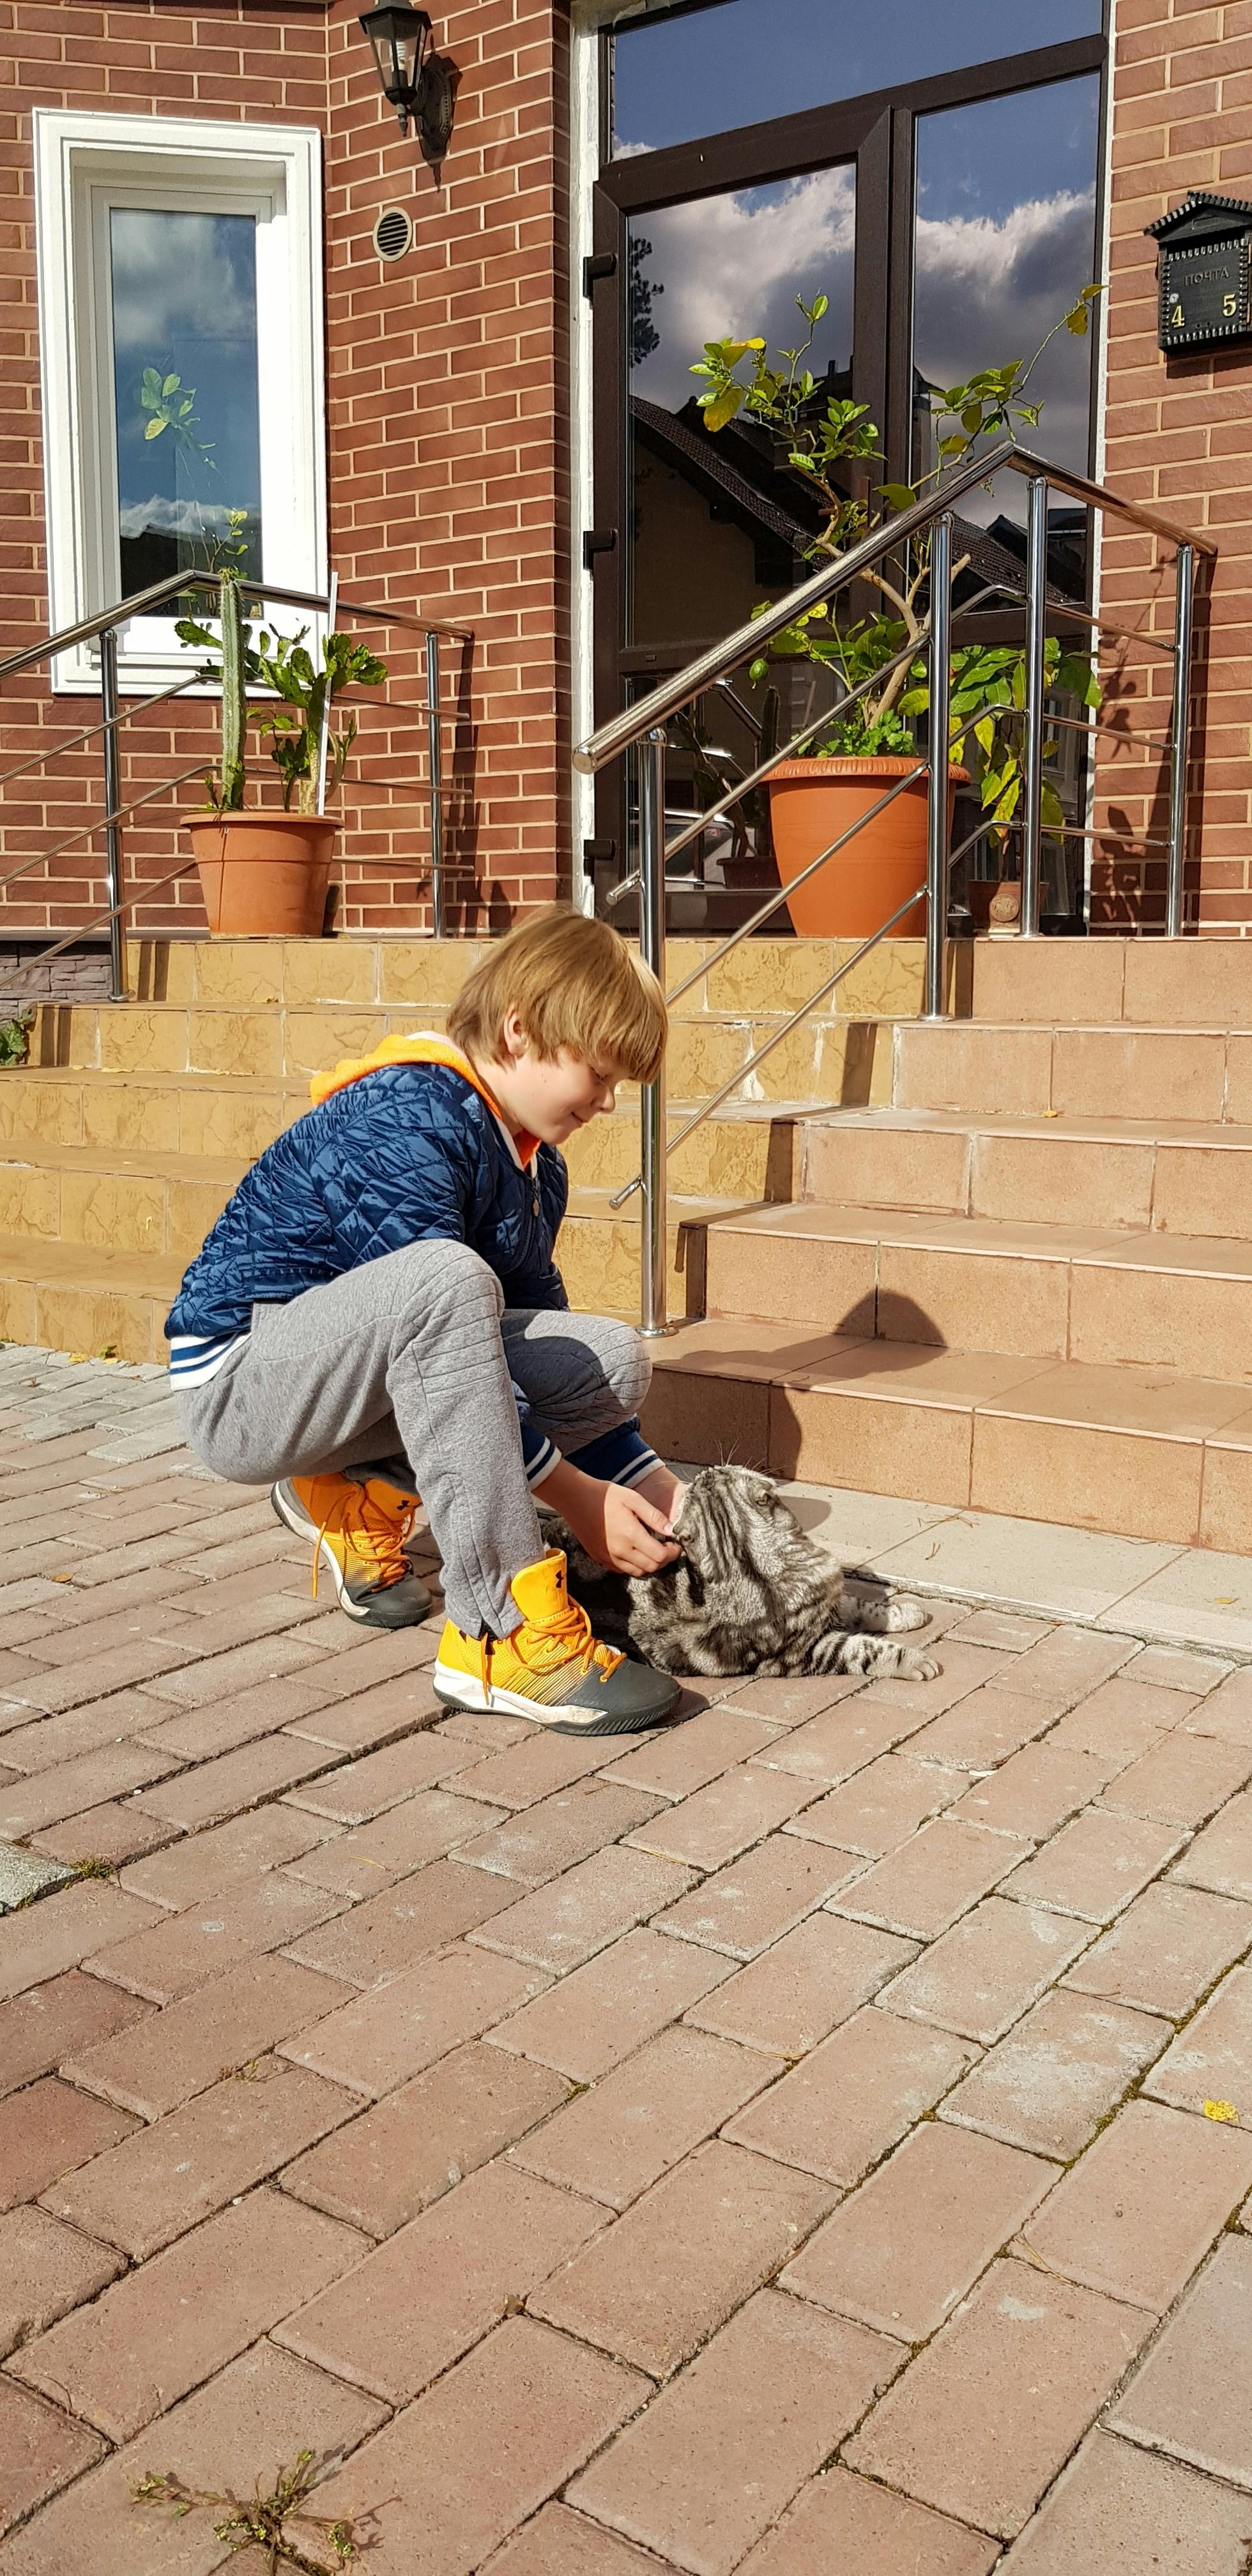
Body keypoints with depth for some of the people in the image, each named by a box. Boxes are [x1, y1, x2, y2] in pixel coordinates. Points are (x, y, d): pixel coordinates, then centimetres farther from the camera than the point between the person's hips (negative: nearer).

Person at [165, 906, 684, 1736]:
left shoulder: (538, 1167, 7)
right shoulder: (404, 1123, -21)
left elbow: (541, 1349, 14)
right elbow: (442, 1296, -25)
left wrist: (651, 1483, 4)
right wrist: (578, 1496, -22)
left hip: (352, 1379, 9)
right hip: (240, 1385, -8)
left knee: (614, 1361, -6)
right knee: (444, 1278, -37)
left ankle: (358, 1497, 5)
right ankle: (503, 1632, -33)